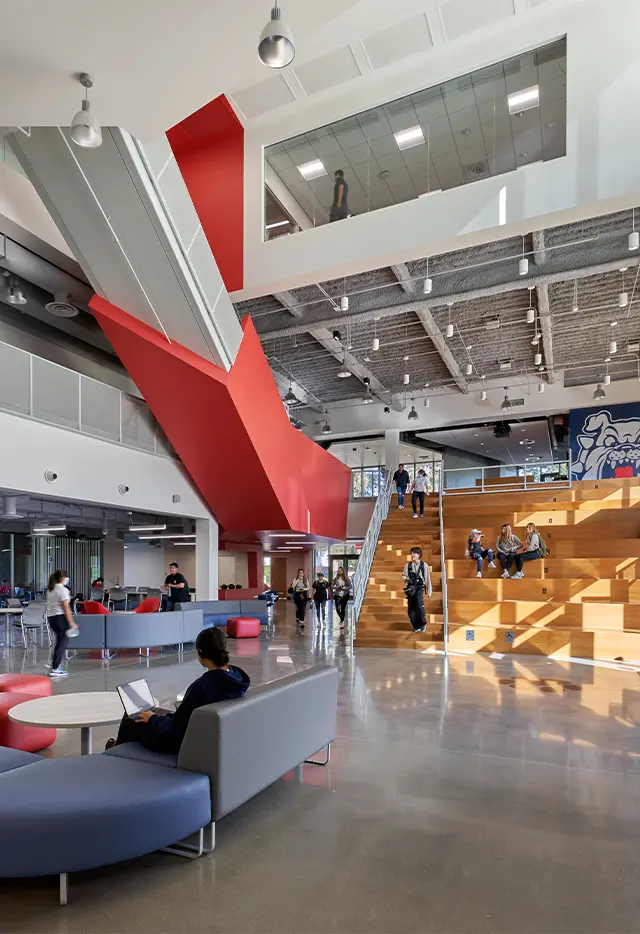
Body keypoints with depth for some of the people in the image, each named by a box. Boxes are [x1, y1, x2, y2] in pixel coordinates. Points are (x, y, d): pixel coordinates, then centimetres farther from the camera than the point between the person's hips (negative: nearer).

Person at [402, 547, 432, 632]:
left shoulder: (424, 565, -2)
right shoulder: (408, 565, 1)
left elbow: (428, 579, 3)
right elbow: (404, 575, 14)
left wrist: (429, 591, 6)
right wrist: (405, 579, -10)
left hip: (419, 587, -3)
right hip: (410, 588, 3)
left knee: (419, 605, -21)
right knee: (411, 608, 3)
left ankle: (423, 624, 1)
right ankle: (416, 626, 22)